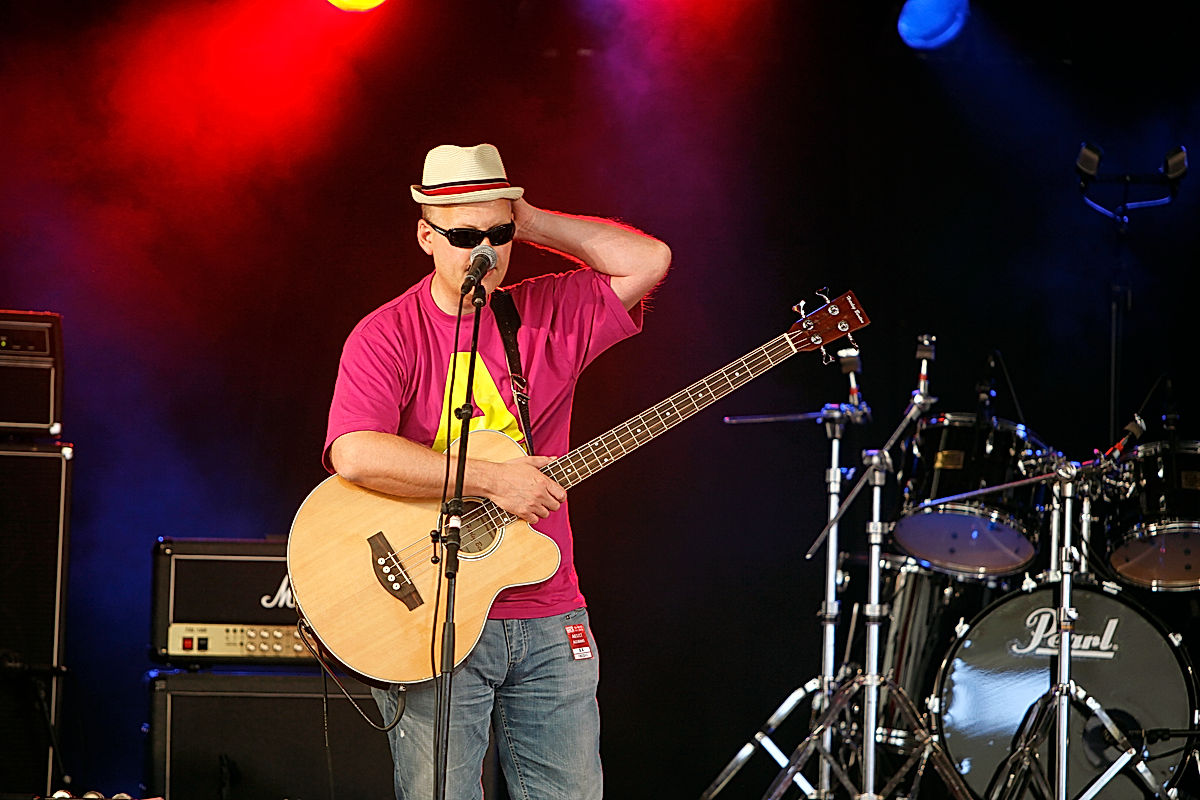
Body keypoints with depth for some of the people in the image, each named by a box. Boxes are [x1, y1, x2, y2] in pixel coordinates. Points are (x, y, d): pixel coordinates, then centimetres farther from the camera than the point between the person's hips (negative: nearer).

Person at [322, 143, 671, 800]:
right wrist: (491, 480, -22)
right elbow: (355, 455, -22)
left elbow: (649, 261, -1)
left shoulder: (549, 315, 8)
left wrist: (531, 223, -2)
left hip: (548, 617, 4)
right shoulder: (387, 337, -6)